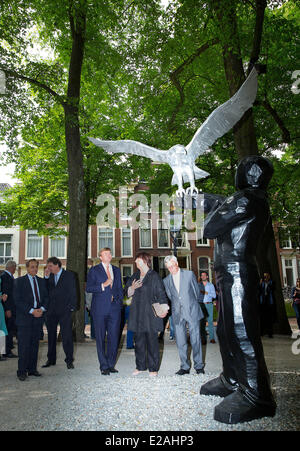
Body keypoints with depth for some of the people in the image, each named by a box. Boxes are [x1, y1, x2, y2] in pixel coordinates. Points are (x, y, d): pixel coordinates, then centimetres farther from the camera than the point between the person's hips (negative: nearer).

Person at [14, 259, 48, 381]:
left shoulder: (41, 281, 13)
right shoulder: (19, 281, -2)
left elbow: (46, 297, 12)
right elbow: (18, 300, -9)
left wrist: (42, 309, -7)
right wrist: (32, 311, -15)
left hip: (38, 316, 5)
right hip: (24, 317, -5)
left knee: (35, 344, 9)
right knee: (24, 345, -3)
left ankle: (32, 369, 18)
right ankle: (22, 371, 6)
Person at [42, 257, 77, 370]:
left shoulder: (69, 275, -1)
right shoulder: (49, 276, 11)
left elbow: (73, 292, -2)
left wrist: (72, 307, -9)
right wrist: (46, 277, -5)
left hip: (64, 310, -4)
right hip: (51, 311, 5)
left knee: (66, 335, -2)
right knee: (51, 335, 13)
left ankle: (69, 360, 8)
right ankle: (51, 359, 26)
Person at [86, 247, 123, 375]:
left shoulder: (116, 270, 17)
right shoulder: (94, 270, 4)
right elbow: (88, 288, -3)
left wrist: (119, 299, 7)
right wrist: (103, 285, -13)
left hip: (114, 308, 4)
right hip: (100, 309, -3)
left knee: (114, 338, 4)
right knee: (100, 338, 1)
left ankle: (111, 364, 18)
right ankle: (104, 366, 12)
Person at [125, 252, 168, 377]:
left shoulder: (154, 276, -5)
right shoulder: (135, 275, 13)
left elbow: (161, 294, -8)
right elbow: (127, 292, 15)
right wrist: (132, 288, -7)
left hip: (151, 314, -5)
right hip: (137, 314, 6)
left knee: (152, 341, 1)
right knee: (139, 341, 12)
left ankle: (153, 368, 12)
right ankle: (140, 366, 25)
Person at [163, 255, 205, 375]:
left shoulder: (189, 274, 0)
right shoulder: (166, 281, 6)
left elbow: (197, 291, 9)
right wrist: (177, 307, 11)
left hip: (192, 311, -2)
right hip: (177, 314, 2)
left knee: (195, 340, 1)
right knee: (180, 342, 3)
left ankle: (199, 366, 14)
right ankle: (185, 367, 15)